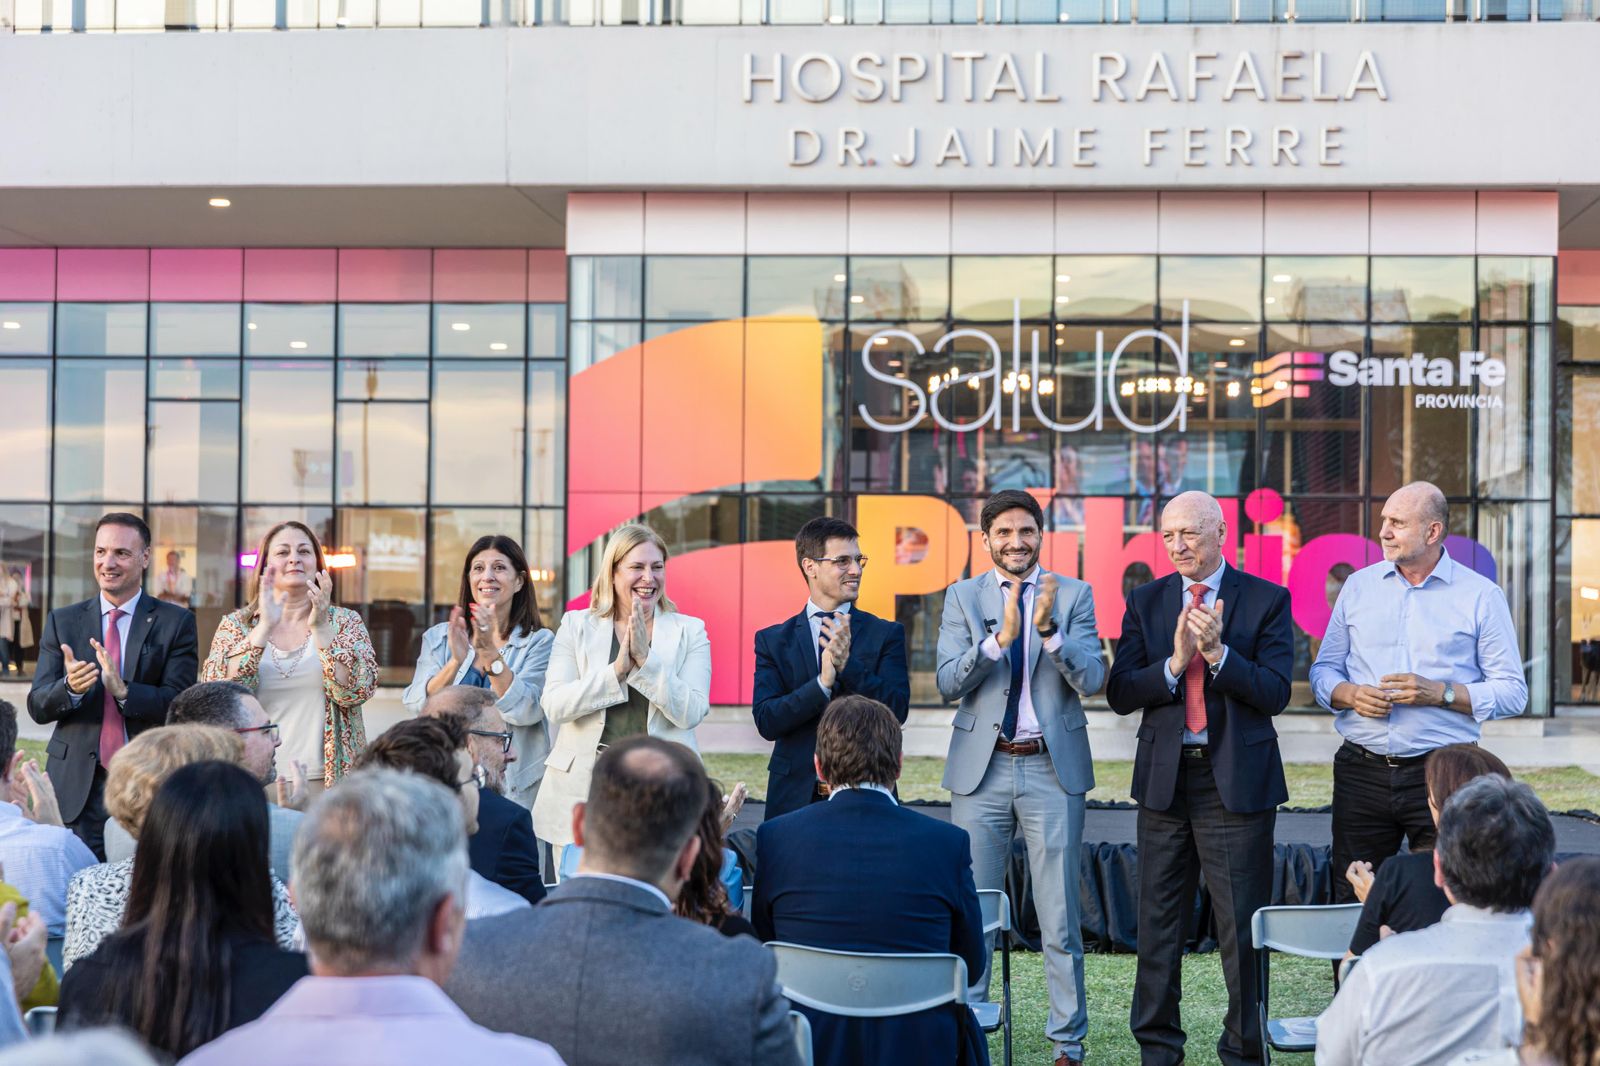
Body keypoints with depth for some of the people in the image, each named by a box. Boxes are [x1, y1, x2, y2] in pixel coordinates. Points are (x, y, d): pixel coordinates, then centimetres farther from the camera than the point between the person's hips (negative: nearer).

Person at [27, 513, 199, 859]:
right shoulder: (62, 622, 8)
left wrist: (123, 690, -25)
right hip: (78, 788, 2)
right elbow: (37, 707, 3)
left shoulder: (176, 623, 1)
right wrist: (70, 687, -20)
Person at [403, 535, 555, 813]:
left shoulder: (540, 642, -2)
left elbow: (524, 712, -16)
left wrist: (490, 653, -26)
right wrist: (456, 662, -24)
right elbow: (417, 706, -8)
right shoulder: (438, 638, 5)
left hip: (515, 787, -2)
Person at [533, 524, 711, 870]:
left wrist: (645, 659, -15)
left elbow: (691, 712, -7)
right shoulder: (576, 625, 7)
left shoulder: (689, 631, 5)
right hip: (583, 787, 1)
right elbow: (554, 706, -5)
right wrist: (617, 669, -15)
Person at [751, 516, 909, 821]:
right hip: (796, 796, 0)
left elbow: (898, 710, -7)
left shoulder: (886, 634, 4)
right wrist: (823, 683, -20)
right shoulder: (772, 641, 4)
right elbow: (766, 721, -7)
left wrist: (848, 664, -20)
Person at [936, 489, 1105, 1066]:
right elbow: (948, 683, -6)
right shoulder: (963, 596, 6)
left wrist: (1049, 628, -22)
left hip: (1053, 769, -1)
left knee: (1060, 920, 3)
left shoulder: (1073, 594, 4)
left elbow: (1092, 679, -6)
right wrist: (1000, 637, -20)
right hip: (981, 769, 1)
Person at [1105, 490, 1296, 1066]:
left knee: (1243, 925, 2)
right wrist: (1174, 664, -16)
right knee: (1159, 922, 10)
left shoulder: (1267, 600, -1)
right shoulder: (1145, 601, 7)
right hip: (1165, 779, 3)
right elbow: (1120, 694, 0)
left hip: (1238, 780, -3)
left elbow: (1275, 693, -9)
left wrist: (1218, 652, -21)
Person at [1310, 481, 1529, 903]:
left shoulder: (1481, 596, 1)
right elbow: (1323, 670, 14)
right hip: (1362, 770, 3)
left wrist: (1440, 693, -15)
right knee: (1351, 902, 3)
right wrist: (1350, 694, -8)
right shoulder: (1359, 586, 10)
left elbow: (1513, 692, -2)